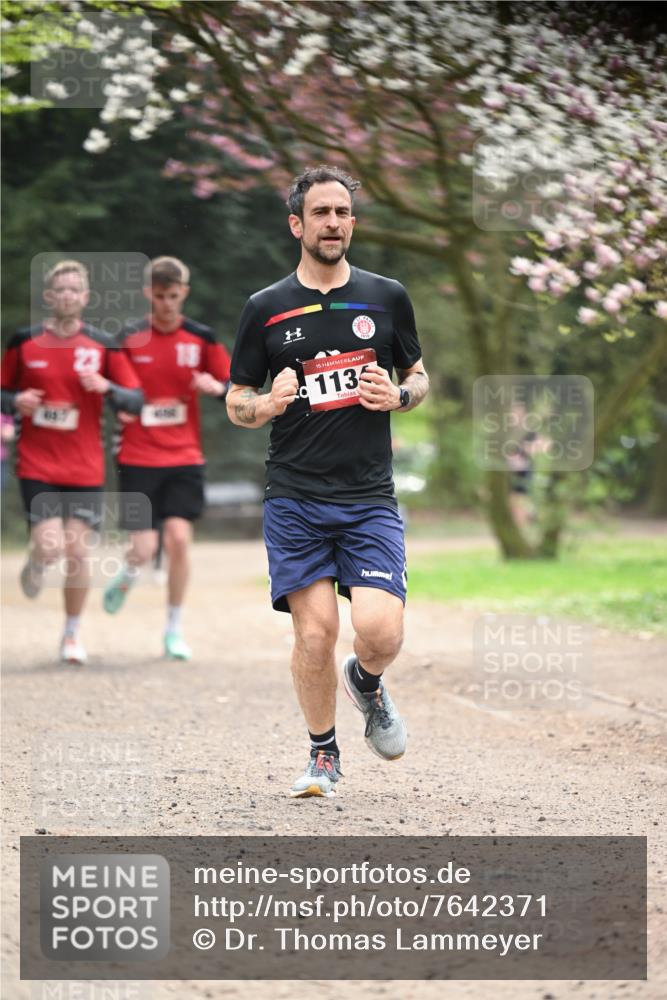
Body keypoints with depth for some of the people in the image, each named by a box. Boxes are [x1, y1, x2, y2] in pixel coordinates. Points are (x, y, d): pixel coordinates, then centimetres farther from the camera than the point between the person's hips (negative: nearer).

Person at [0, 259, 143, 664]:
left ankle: (73, 634, 16)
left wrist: (106, 387, -18)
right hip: (37, 465, -1)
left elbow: (137, 400, 2)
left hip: (86, 467, 1)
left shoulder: (103, 346, 1)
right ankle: (37, 564, 25)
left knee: (78, 550, -2)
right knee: (50, 547, -14)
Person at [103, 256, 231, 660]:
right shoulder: (129, 339, -1)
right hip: (138, 457, -1)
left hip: (184, 457, 1)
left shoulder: (202, 338, 1)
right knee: (144, 548, -7)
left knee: (179, 537, -11)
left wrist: (216, 387, -16)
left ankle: (175, 629, 5)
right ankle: (129, 576, 32)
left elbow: (234, 387, 5)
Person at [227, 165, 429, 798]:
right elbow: (235, 403, 10)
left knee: (380, 631, -14)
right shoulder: (266, 308, 5)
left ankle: (366, 683, 22)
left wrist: (398, 396, -4)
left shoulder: (387, 297, 8)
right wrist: (268, 405, -12)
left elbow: (419, 376, 19)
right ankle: (323, 754, 16)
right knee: (314, 635, -6)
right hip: (294, 501, 0)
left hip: (370, 499, 0)